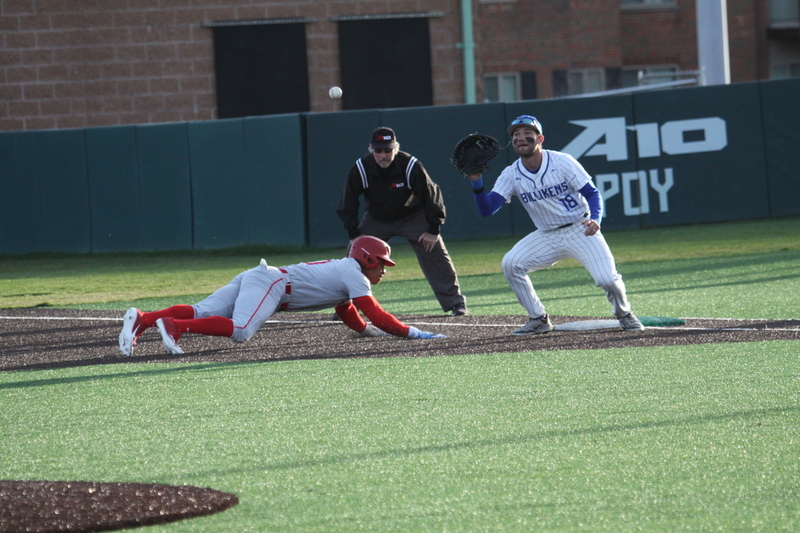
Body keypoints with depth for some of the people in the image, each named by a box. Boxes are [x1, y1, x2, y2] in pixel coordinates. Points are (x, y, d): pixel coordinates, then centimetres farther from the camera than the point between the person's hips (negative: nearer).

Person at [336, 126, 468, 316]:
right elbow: (348, 203, -12)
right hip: (376, 220, 2)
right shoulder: (360, 169, -24)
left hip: (412, 216, -2)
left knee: (435, 256, -12)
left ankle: (456, 303, -5)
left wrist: (433, 230, -16)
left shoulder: (411, 166, -28)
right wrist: (353, 234, -16)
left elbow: (432, 195, -17)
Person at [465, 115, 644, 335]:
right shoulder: (511, 175, -5)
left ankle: (624, 314, 14)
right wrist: (477, 182, -28)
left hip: (581, 231, -3)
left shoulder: (562, 162, -13)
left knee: (607, 279, -20)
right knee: (510, 264, -17)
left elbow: (592, 193, -12)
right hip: (547, 237, 3)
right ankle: (538, 319, -1)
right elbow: (487, 209, -11)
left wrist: (595, 220, -32)